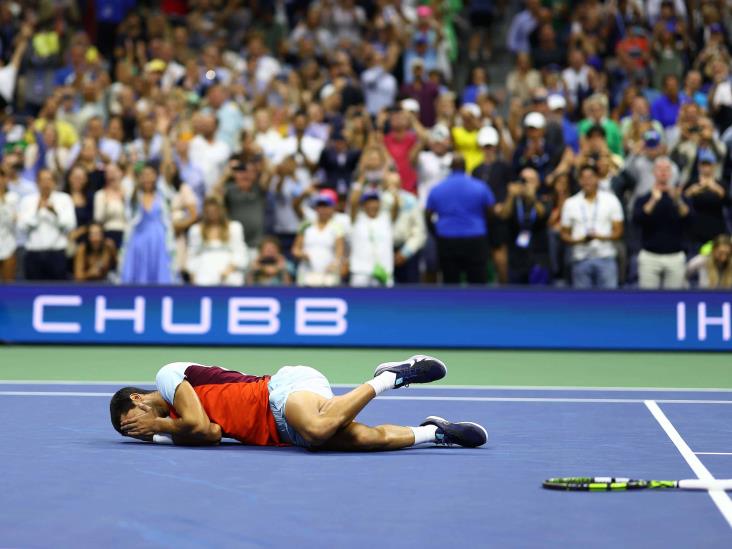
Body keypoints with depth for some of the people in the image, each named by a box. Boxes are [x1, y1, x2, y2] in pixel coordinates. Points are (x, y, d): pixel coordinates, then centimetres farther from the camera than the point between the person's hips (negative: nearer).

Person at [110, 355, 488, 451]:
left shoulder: (167, 374, 1)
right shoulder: (176, 420, 27)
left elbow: (198, 424, -13)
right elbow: (212, 433, 10)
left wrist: (159, 424, 7)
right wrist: (158, 434, 8)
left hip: (286, 386, -8)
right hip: (281, 429, 8)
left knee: (317, 429, -39)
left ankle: (390, 377, -20)